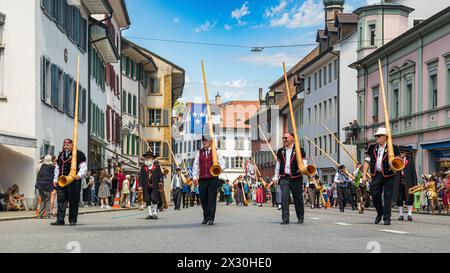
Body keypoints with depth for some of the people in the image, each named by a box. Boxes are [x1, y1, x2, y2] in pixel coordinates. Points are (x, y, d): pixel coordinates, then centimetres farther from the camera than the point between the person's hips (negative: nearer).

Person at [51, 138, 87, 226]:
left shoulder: (79, 154, -1)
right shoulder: (61, 155, 19)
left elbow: (83, 168, -6)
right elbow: (57, 168, 25)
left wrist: (79, 175, -22)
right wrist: (55, 179, 17)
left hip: (73, 182, -5)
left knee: (73, 201, 0)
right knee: (61, 201, 1)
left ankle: (73, 220, 8)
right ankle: (60, 220, 2)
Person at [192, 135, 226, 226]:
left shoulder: (215, 152, 5)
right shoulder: (199, 152, 13)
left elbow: (222, 163, 2)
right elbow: (196, 165, 13)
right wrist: (195, 177, 5)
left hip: (213, 179, -3)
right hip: (202, 179, 3)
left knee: (212, 199, -5)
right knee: (203, 199, 4)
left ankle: (211, 218, -4)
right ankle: (205, 218, 17)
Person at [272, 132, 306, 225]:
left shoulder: (299, 150, 2)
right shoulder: (280, 151, 14)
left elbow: (303, 163, 0)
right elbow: (278, 164, 20)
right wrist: (276, 177, 15)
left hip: (296, 178, -3)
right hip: (284, 177, 3)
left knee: (298, 198, 5)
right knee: (284, 198, -10)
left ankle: (300, 218, 19)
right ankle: (285, 219, -8)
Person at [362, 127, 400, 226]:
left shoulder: (393, 148, 0)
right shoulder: (372, 148, 12)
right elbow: (367, 162, 12)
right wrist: (364, 174, 4)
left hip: (388, 175, -3)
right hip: (376, 175, 3)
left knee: (387, 197, -2)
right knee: (374, 194, -1)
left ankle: (387, 218, 3)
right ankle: (379, 213, 22)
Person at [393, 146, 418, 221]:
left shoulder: (410, 161, 7)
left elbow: (414, 173, 4)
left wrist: (415, 183, -2)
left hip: (408, 183, -1)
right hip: (399, 183, 1)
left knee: (409, 199, -3)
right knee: (399, 199, 3)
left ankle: (410, 214, 2)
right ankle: (400, 215, 12)